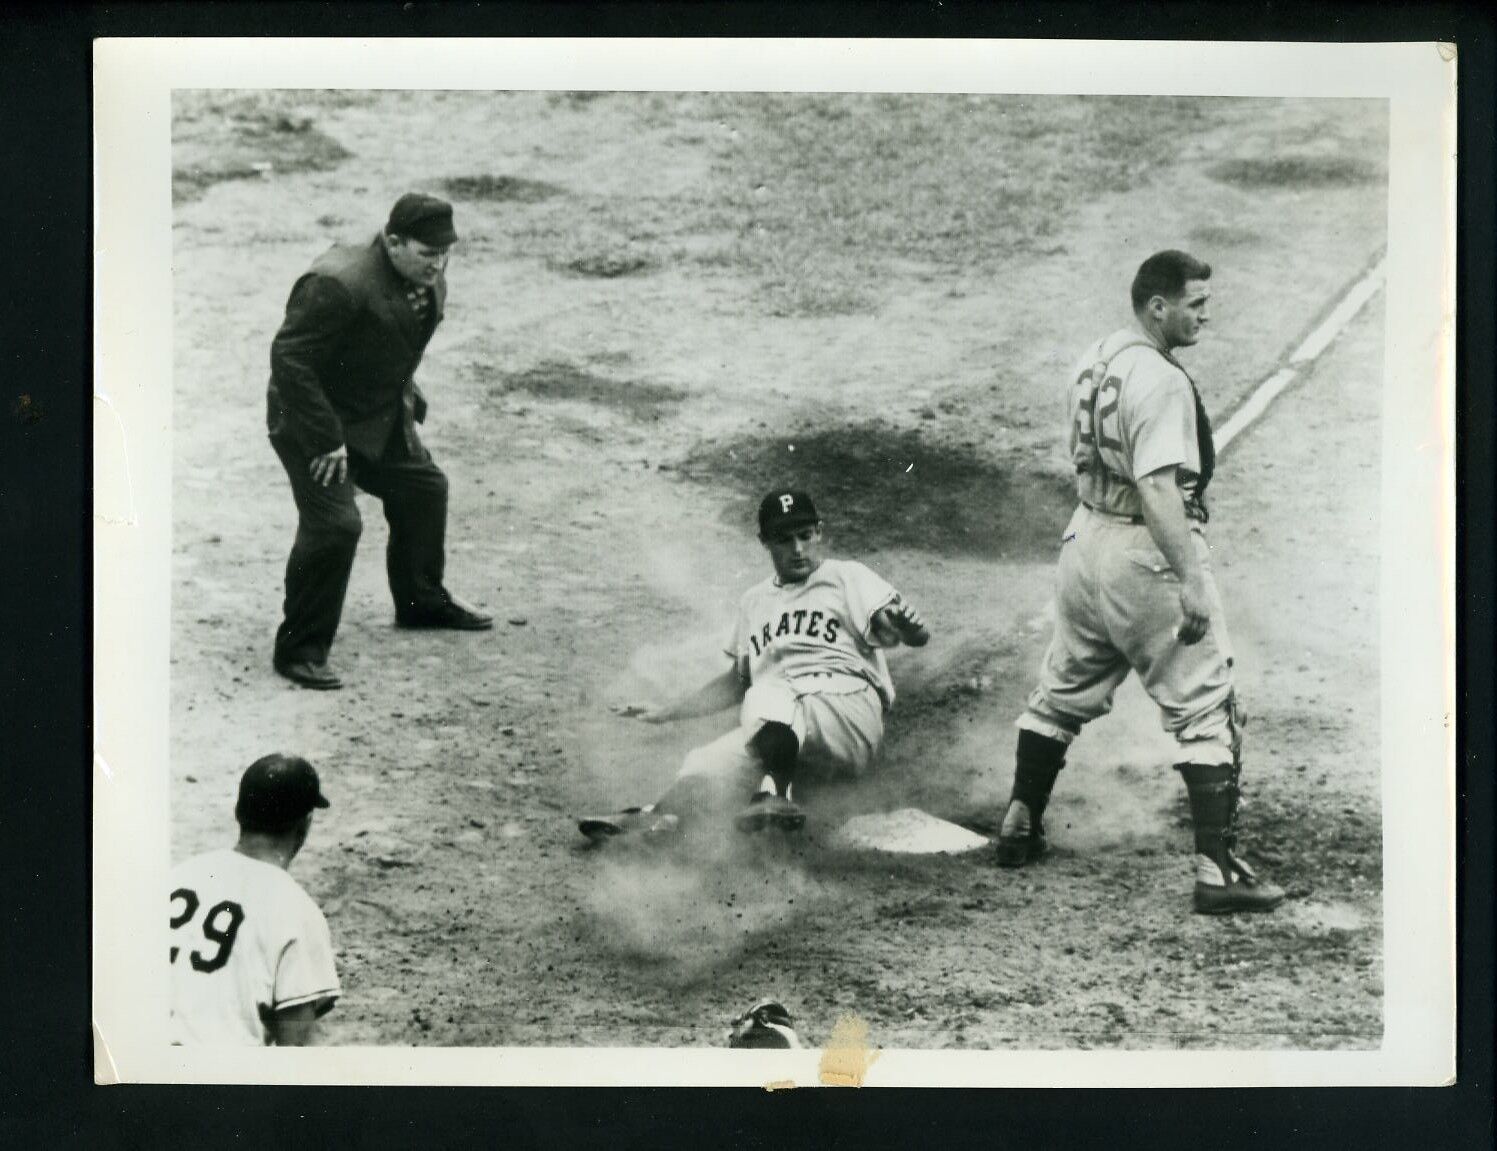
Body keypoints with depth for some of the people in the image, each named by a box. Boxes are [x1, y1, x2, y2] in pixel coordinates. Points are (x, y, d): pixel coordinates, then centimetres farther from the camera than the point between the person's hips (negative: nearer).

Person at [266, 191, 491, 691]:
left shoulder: (428, 280, -4)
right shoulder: (338, 285, -32)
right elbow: (288, 358, -30)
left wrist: (406, 398, 6)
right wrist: (325, 437, -28)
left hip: (381, 418, 9)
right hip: (313, 422, -9)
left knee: (424, 489, 19)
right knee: (334, 524, -18)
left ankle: (422, 602, 43)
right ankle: (300, 650, -4)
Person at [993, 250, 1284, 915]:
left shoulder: (1093, 362, 8)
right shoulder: (1161, 382, -20)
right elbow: (1158, 488, -29)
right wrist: (1189, 579, -33)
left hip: (1086, 539, 9)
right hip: (1146, 555, -9)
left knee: (1065, 691, 23)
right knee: (1207, 709, -4)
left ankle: (1020, 826, 32)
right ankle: (1216, 869, -9)